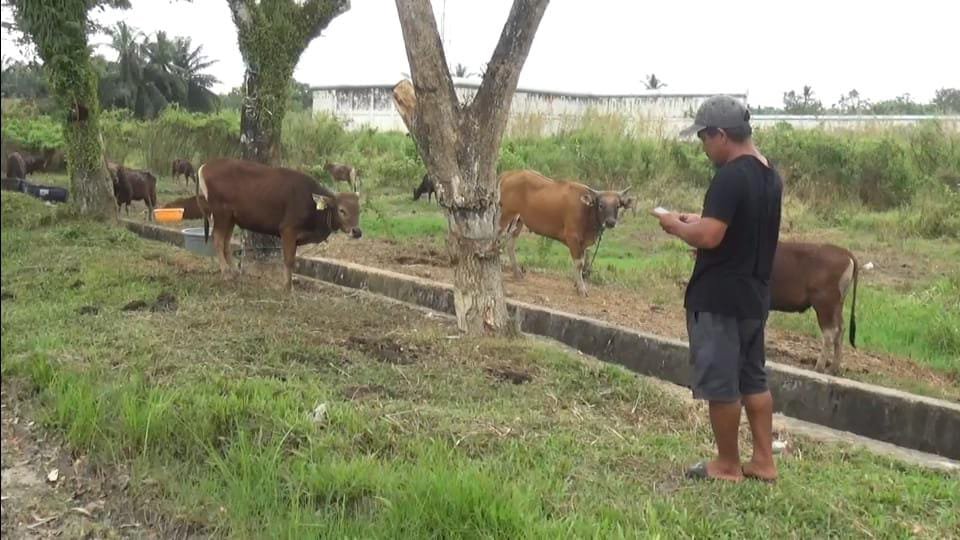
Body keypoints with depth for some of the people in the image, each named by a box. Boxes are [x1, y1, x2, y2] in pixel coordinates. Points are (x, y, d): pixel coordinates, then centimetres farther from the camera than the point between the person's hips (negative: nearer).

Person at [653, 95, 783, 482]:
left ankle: (727, 465, 15)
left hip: (718, 299, -9)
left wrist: (676, 226, -8)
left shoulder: (730, 177, -20)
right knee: (753, 378, 17)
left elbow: (709, 237, -26)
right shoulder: (770, 175, 10)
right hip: (754, 296, 9)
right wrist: (697, 221, 13)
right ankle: (763, 461, 24)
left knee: (720, 383, 3)